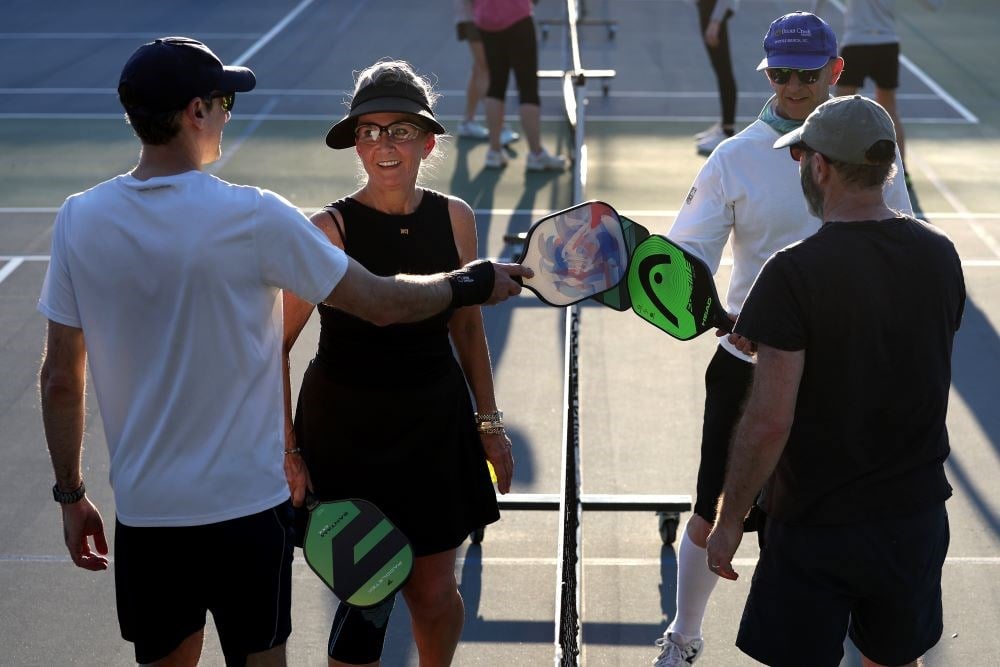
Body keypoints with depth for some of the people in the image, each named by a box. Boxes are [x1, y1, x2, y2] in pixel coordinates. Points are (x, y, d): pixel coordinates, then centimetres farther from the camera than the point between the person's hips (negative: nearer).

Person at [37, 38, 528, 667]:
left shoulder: (79, 220, -4)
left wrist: (71, 494, 13)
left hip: (143, 510, 3)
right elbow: (381, 302, -7)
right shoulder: (254, 218, -15)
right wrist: (475, 283, 11)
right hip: (247, 502, -3)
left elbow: (60, 380, 1)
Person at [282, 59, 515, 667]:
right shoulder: (330, 230, -15)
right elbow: (276, 345, -13)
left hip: (436, 423, 4)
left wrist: (488, 421, 13)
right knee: (370, 596, 0)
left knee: (436, 594, 10)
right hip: (349, 432, -3)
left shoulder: (455, 218, -2)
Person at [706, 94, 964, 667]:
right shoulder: (941, 256, -3)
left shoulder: (796, 273, -21)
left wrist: (730, 520, -8)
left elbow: (770, 422, -22)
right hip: (918, 514, 5)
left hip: (817, 528, -5)